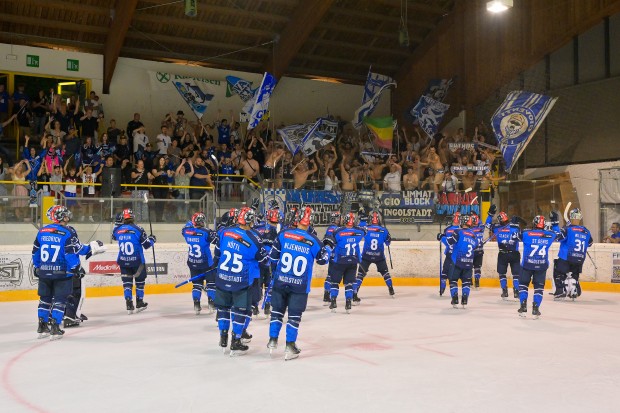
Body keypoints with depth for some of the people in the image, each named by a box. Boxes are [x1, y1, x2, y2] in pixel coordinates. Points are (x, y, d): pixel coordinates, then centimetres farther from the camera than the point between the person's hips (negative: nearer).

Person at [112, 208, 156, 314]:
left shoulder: (117, 230, -2)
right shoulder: (138, 229, -13)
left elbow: (114, 237, 22)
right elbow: (147, 244, -10)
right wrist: (152, 239, 10)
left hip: (123, 261, 2)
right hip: (137, 261, -2)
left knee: (127, 282, 8)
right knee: (140, 281, 15)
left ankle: (129, 305, -1)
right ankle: (139, 304, 21)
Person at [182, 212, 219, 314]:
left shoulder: (187, 231, -4)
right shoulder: (206, 232, -20)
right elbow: (218, 240, -22)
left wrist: (190, 222, 28)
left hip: (192, 263, 5)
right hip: (206, 264, -5)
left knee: (196, 283, 13)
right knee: (211, 282, 9)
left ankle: (196, 305, 7)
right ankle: (211, 304, 5)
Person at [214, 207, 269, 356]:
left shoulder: (224, 232, -4)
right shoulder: (253, 240, -15)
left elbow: (217, 252, 10)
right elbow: (264, 261, -4)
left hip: (222, 279, 4)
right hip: (241, 283, -4)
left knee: (223, 307, 18)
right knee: (242, 310, 7)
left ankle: (223, 339, 25)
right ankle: (235, 343, 9)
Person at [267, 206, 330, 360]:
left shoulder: (283, 235, -5)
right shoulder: (313, 241, -8)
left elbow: (273, 255, 1)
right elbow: (322, 259, 5)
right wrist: (328, 250, 25)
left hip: (280, 281, 2)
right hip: (300, 285, -2)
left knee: (277, 310, 16)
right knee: (294, 314, 6)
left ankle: (273, 340, 20)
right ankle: (290, 346, 7)